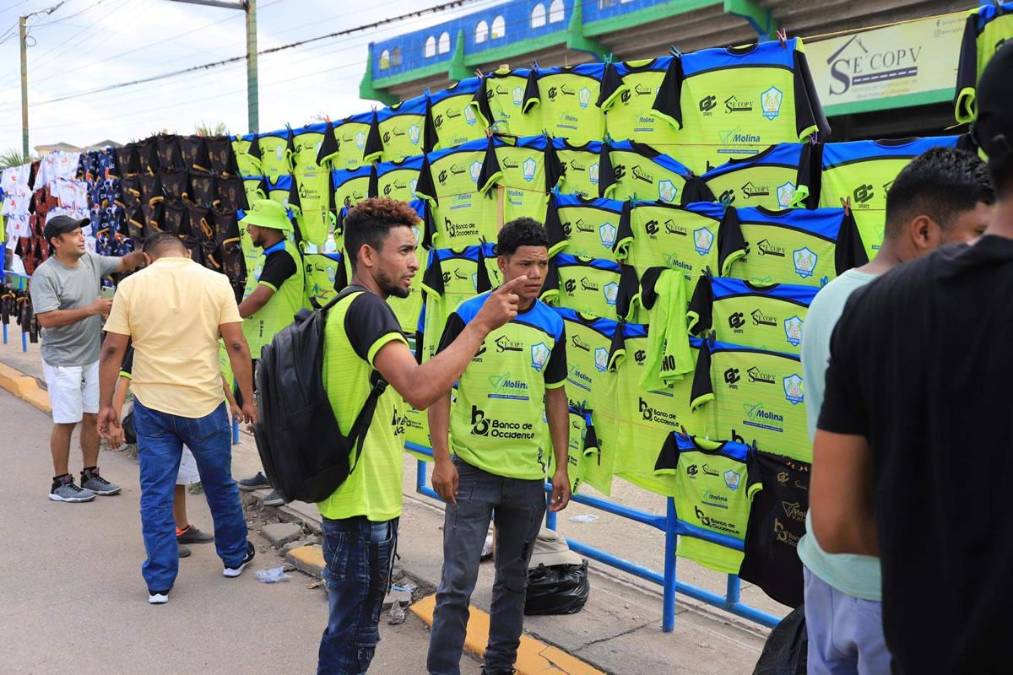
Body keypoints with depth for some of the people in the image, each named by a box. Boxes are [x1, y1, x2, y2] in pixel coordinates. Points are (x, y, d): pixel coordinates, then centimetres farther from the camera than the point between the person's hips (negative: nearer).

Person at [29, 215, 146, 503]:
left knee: (93, 416, 13)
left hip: (93, 356, 7)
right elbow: (47, 319, -24)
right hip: (63, 360, -7)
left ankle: (91, 476, 25)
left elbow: (125, 263, 12)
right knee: (67, 421, 0)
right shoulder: (45, 274, -17)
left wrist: (145, 252, -10)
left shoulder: (91, 261, 3)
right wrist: (91, 309, -26)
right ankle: (61, 483, 13)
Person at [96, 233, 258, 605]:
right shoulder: (216, 282, -3)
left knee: (156, 493, 9)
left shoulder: (131, 285, -1)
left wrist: (106, 404, 6)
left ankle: (159, 582, 12)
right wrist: (248, 399, 1)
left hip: (152, 406, 0)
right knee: (220, 486, 18)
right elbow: (237, 346, -6)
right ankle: (234, 556, 35)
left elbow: (112, 350, -2)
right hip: (204, 405, 0)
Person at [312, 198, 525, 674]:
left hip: (360, 496, 10)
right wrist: (482, 323, -29)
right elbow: (419, 389, -34)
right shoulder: (365, 307, -20)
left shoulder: (345, 306, 13)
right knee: (352, 634, 4)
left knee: (352, 628, 22)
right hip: (363, 504, -10)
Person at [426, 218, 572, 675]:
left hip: (529, 474, 4)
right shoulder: (468, 316, -8)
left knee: (513, 578, 17)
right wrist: (441, 458, -12)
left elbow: (555, 397, 10)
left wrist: (562, 467, 7)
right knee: (458, 581, 0)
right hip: (472, 469, -4)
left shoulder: (552, 327, 2)